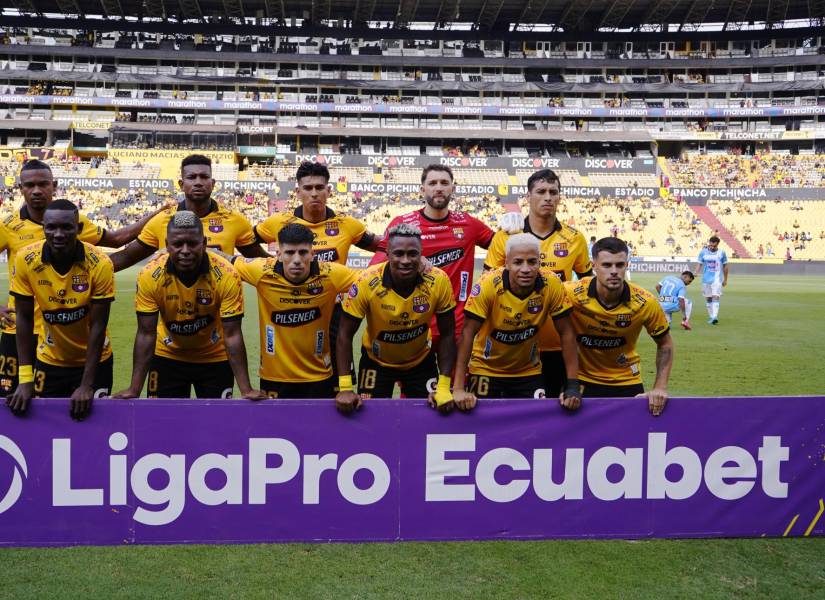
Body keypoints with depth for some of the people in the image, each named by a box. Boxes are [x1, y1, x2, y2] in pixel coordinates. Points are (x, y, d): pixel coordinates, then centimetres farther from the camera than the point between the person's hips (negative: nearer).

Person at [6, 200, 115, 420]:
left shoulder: (99, 264, -22)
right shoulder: (26, 260, -17)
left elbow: (97, 326, -18)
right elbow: (24, 318, -9)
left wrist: (87, 386, -19)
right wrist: (25, 379, -13)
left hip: (94, 360, -1)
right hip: (48, 360, 2)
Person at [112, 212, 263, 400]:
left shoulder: (226, 275, -26)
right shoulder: (150, 275, -23)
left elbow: (232, 335, -23)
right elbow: (146, 334, -17)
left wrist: (246, 390, -27)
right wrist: (134, 390, -21)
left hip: (215, 358, -1)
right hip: (167, 357, 1)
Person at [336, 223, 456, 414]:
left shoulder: (438, 281, -24)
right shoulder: (366, 282, -28)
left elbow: (447, 334, -13)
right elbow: (345, 334, -18)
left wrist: (444, 387, -17)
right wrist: (345, 388, -23)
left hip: (421, 360, 1)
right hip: (376, 360, -1)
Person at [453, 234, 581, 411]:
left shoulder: (552, 285, -19)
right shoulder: (488, 285, -25)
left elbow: (566, 333, -11)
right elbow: (468, 332, -21)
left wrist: (573, 385, -16)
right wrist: (459, 388, -26)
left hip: (529, 371, 2)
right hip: (486, 369, -2)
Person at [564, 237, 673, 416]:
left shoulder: (645, 303, -18)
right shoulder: (572, 294, -24)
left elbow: (665, 344, -1)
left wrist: (660, 388, -9)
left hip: (626, 381, 1)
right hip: (582, 379, -1)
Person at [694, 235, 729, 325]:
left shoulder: (721, 252, -1)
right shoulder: (703, 252, 1)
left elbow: (725, 266, 8)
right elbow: (699, 264, 4)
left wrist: (725, 279, 12)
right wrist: (696, 273, -16)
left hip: (717, 279, -2)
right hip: (706, 279, 2)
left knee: (715, 297, -16)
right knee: (708, 298, 8)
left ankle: (715, 317, -23)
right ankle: (711, 316, 21)